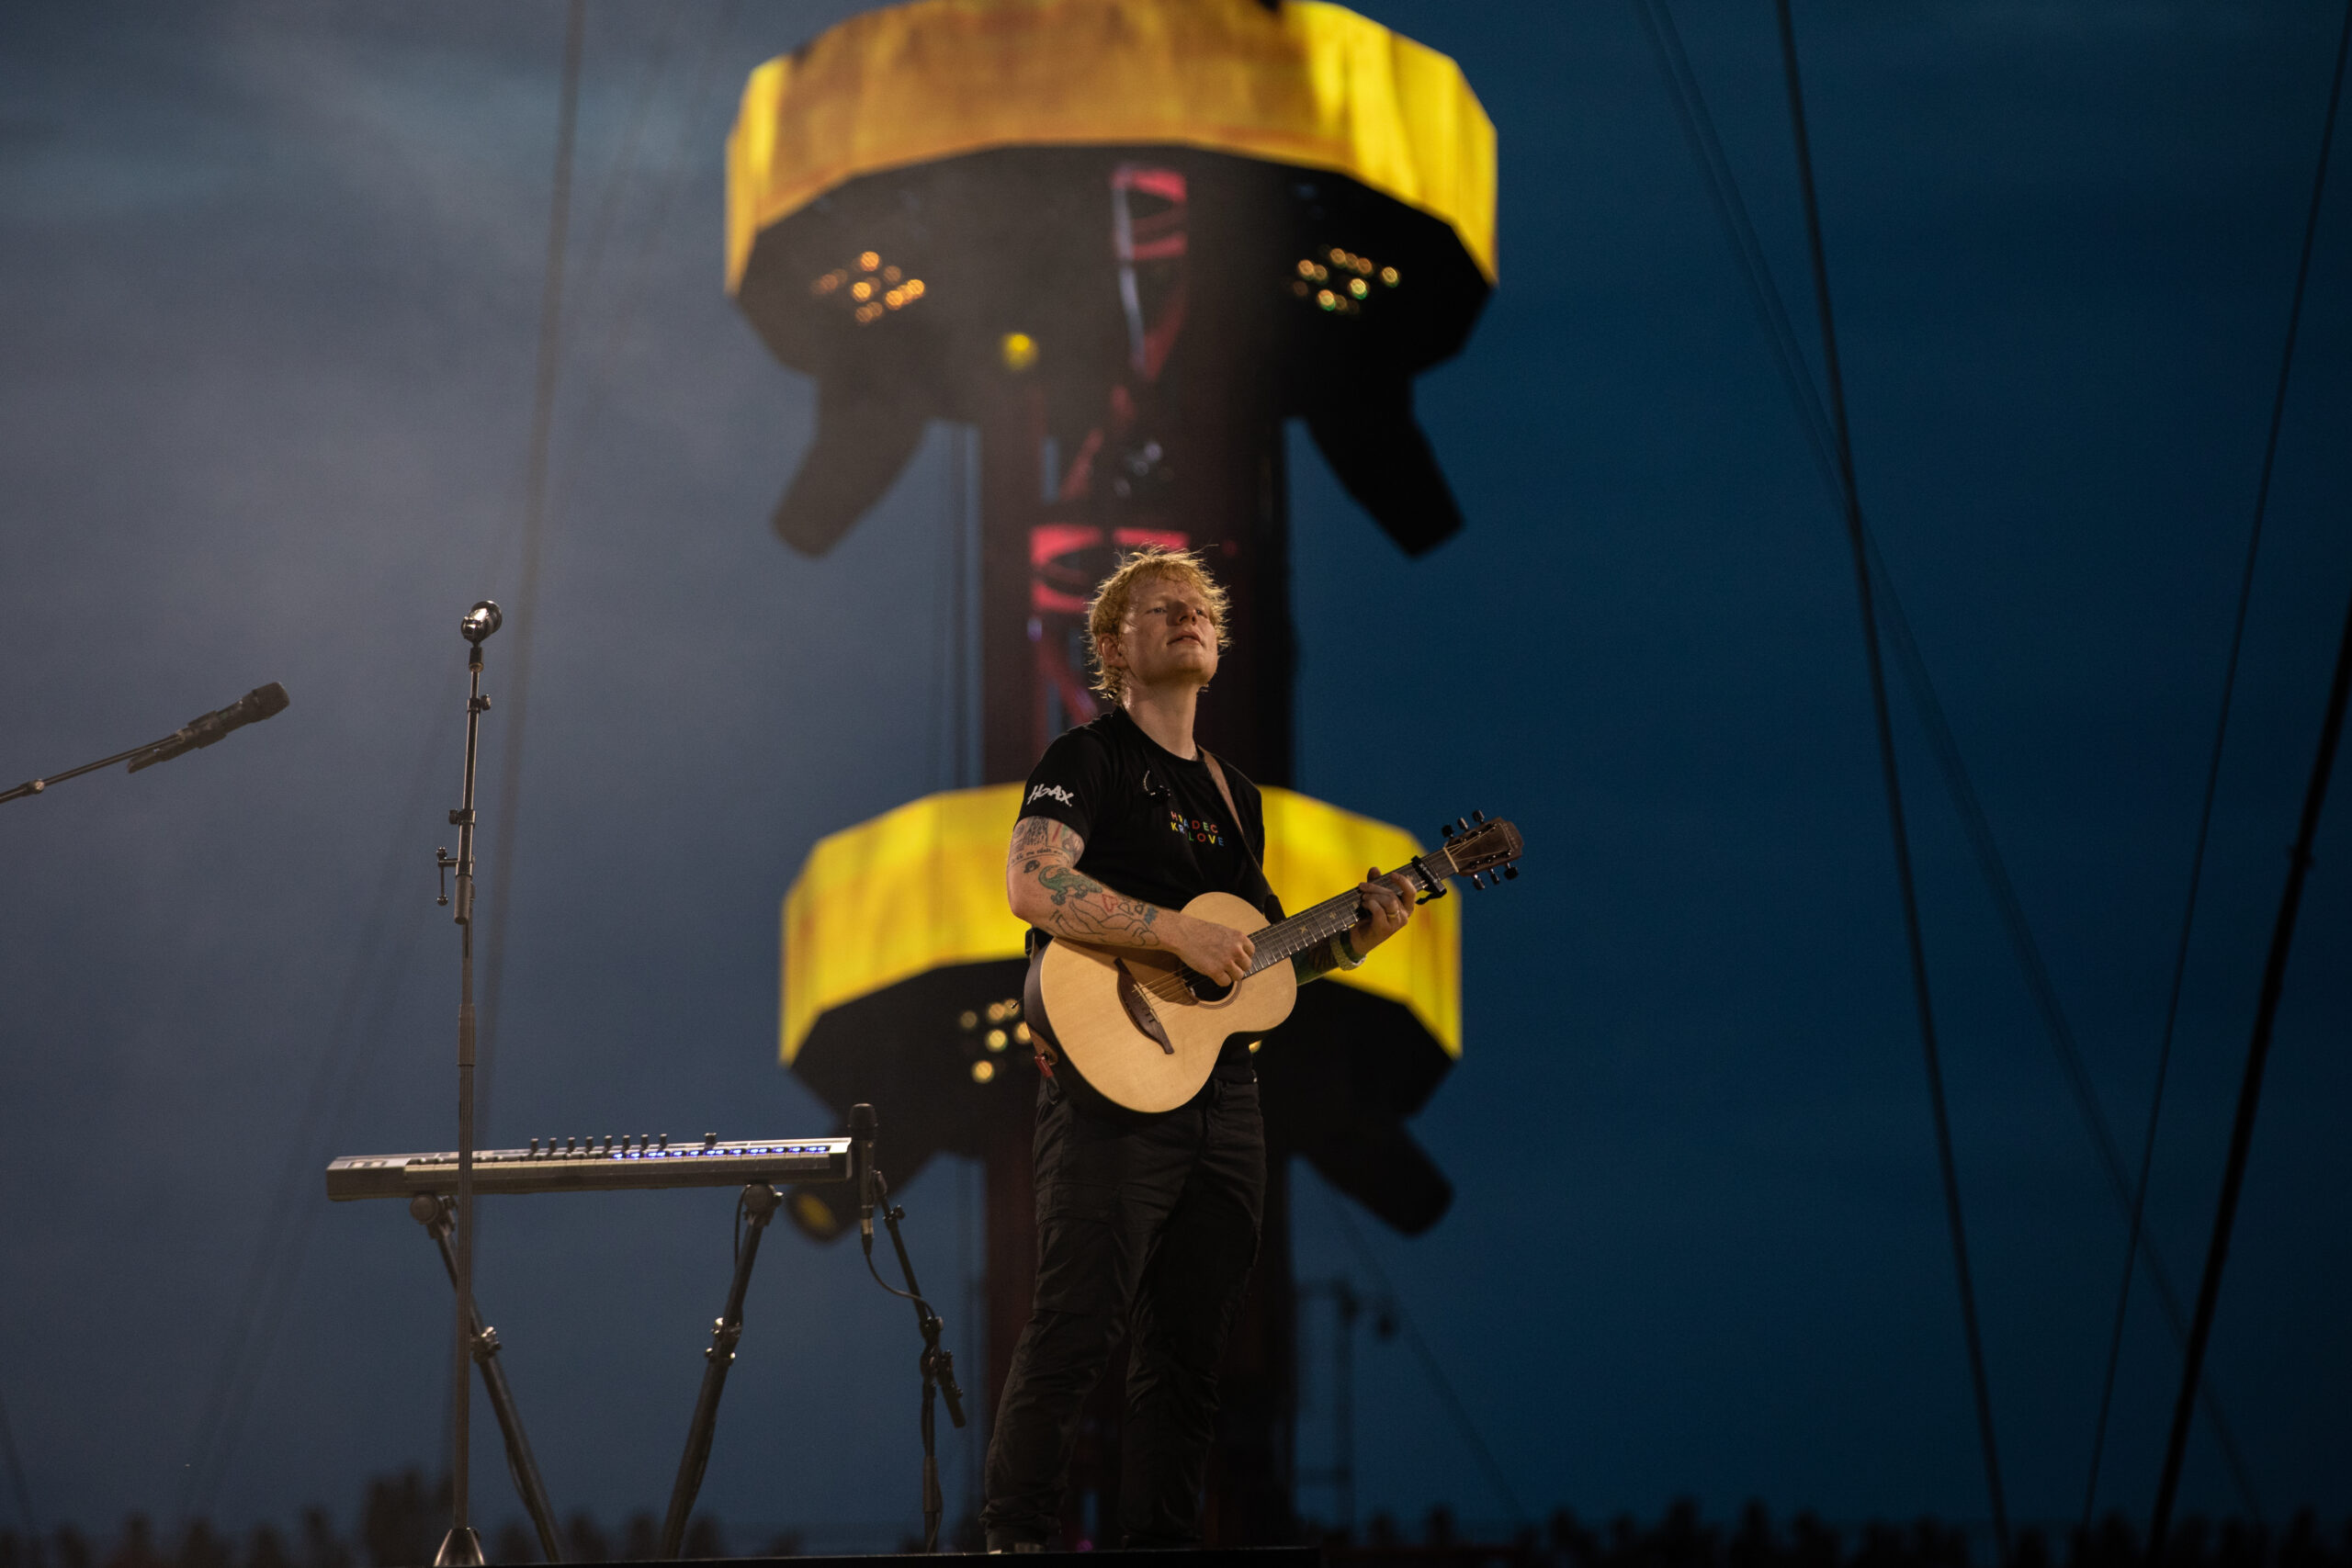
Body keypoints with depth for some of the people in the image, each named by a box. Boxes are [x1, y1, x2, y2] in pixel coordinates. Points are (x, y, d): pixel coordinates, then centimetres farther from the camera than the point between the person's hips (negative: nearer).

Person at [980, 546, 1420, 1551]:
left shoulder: (1234, 795, 21)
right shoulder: (1089, 761, -2)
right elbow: (1033, 886, -20)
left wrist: (1351, 941, 8)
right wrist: (1180, 934, -22)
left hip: (1223, 1092, 7)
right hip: (1113, 1083, -7)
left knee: (1188, 1351, 8)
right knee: (1072, 1334, -12)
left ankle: (1162, 1541, 13)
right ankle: (1015, 1538, -7)